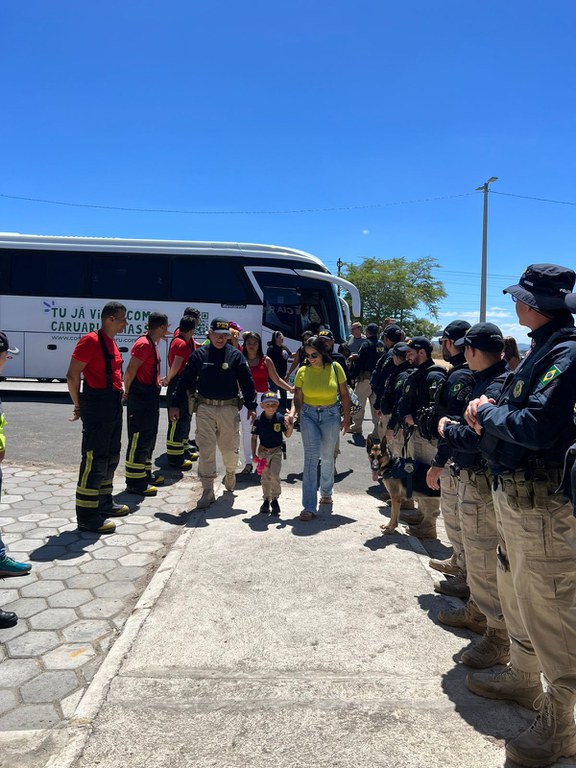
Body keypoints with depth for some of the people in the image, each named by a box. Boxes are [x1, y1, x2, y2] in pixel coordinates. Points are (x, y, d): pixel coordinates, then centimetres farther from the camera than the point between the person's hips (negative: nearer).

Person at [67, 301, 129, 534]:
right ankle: (86, 517, 3)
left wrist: (118, 396, 16)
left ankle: (104, 502, 33)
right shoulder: (91, 341, -15)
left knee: (110, 457, 18)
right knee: (94, 460, -5)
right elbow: (72, 375, -16)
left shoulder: (111, 342, 14)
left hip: (113, 406, 10)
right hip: (97, 407, -10)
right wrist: (79, 405, -9)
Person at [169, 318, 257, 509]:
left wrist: (251, 406, -2)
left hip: (229, 408, 0)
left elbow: (246, 382, 2)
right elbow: (185, 380, 5)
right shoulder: (199, 355, 3)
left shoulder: (235, 355, 1)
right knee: (206, 449, 0)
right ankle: (208, 490, 8)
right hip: (205, 408, 1)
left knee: (230, 447, 7)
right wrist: (175, 404, 2)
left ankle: (230, 472, 40)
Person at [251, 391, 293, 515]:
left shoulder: (280, 418, -10)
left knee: (274, 475, -13)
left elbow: (287, 435, 0)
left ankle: (275, 499, 7)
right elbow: (254, 437, -2)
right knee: (265, 477, 8)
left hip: (277, 450, -1)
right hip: (263, 451, 1)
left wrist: (289, 427, -21)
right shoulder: (258, 420, -11)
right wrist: (254, 454, -5)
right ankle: (266, 499, 26)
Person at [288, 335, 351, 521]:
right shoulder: (303, 371, -2)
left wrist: (347, 417, 2)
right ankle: (309, 507, -9)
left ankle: (326, 493, 38)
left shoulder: (335, 368, -3)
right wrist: (292, 412, -20)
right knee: (311, 458, -9)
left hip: (331, 415, 1)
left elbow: (344, 394, 4)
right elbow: (298, 398, -2)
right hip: (308, 415, 0)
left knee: (327, 457, 13)